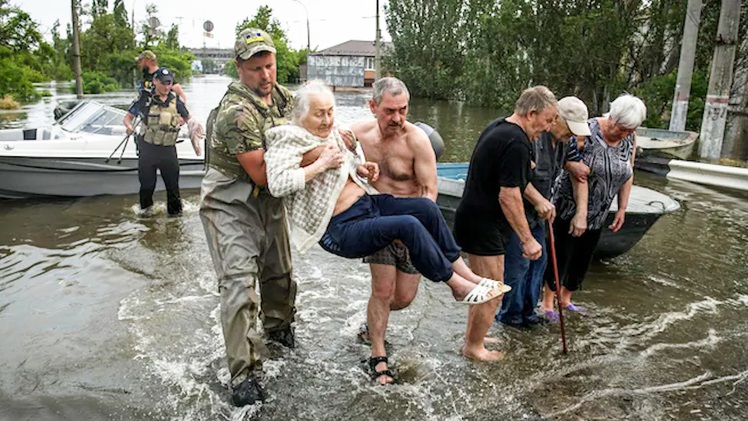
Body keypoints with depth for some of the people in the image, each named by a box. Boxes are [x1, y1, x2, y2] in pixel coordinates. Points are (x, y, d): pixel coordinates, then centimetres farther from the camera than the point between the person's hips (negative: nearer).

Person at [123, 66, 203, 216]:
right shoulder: (145, 100, -5)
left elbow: (188, 117, 16)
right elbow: (128, 117, 4)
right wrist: (130, 127, -18)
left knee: (172, 182, 5)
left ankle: (175, 210, 21)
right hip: (147, 148, -1)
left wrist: (192, 124, -7)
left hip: (168, 149, 2)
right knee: (147, 183, 9)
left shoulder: (175, 101, 2)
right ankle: (146, 207, 33)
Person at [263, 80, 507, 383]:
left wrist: (359, 168, 8)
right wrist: (322, 164, -23)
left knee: (426, 207, -12)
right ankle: (459, 287, -10)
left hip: (368, 202, 8)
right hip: (341, 230, -8)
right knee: (409, 225, -27)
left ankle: (466, 273, -4)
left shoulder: (332, 133, 12)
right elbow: (277, 184, -28)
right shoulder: (290, 142, -12)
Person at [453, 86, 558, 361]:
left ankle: (473, 337, 38)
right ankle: (474, 348, 21)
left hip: (472, 219, 11)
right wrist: (528, 240, -19)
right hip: (483, 226, -11)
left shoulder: (497, 127, 11)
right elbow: (508, 196, -25)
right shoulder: (516, 143, -22)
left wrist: (538, 200, 18)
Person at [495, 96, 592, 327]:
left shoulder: (563, 141, 4)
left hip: (537, 213, 9)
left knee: (538, 260, 14)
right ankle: (510, 314, 15)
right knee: (518, 263, -3)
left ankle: (527, 311, 28)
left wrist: (573, 165, 5)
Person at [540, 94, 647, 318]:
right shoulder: (588, 132, -20)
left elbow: (627, 175, 10)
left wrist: (622, 209, 9)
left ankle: (565, 299, 30)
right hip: (570, 209, -6)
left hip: (598, 214, 6)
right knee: (561, 255, 1)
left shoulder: (630, 139, 0)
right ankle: (547, 301, 17)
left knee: (583, 258, 13)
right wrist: (580, 214, -27)